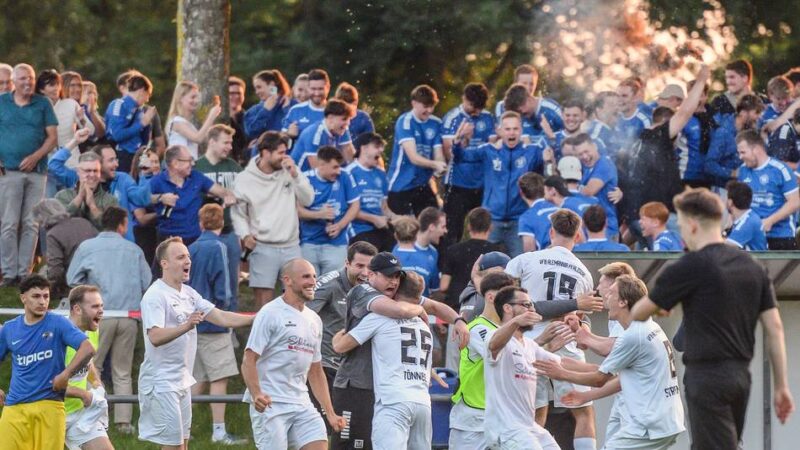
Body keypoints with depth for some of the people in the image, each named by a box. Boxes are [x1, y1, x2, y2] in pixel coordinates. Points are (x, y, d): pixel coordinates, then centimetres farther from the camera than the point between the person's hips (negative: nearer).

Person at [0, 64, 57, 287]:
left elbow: (52, 137, 7)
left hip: (36, 171, 1)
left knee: (31, 225, 2)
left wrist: (36, 156, -9)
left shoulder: (43, 104, 9)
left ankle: (24, 272, 6)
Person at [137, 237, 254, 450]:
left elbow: (222, 318, 10)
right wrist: (186, 326, -42)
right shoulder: (155, 296, -15)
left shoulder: (189, 294, 12)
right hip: (161, 382, -9)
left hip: (182, 382, 9)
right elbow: (155, 337, -28)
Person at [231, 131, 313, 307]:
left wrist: (295, 174, -9)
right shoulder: (244, 179, -1)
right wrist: (245, 235, -11)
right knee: (263, 298, -5)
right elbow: (238, 213, 5)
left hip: (291, 245, 3)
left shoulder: (289, 171, 5)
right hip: (262, 247, -3)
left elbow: (307, 199, 0)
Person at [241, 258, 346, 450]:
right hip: (269, 405, -7)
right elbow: (249, 361, -11)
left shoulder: (314, 320, 18)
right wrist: (257, 394, -28)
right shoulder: (270, 313, -5)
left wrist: (330, 413, 17)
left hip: (301, 404, 7)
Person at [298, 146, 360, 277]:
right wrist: (319, 214, -20)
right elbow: (296, 209, -4)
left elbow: (355, 205, 5)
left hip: (336, 243, 0)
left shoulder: (345, 178, -1)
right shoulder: (306, 179, -5)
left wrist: (340, 226, -9)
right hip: (309, 243, 0)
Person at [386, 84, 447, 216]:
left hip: (423, 185, 5)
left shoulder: (436, 123, 2)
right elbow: (413, 157, -23)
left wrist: (440, 167, -26)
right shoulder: (405, 122, -14)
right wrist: (434, 164, -40)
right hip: (401, 185, -5)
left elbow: (438, 154, -2)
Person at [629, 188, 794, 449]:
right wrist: (781, 386, 10)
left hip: (708, 376, -8)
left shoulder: (691, 266, -10)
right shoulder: (752, 266, 9)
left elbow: (639, 314, 0)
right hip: (741, 375, 8)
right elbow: (774, 328, 7)